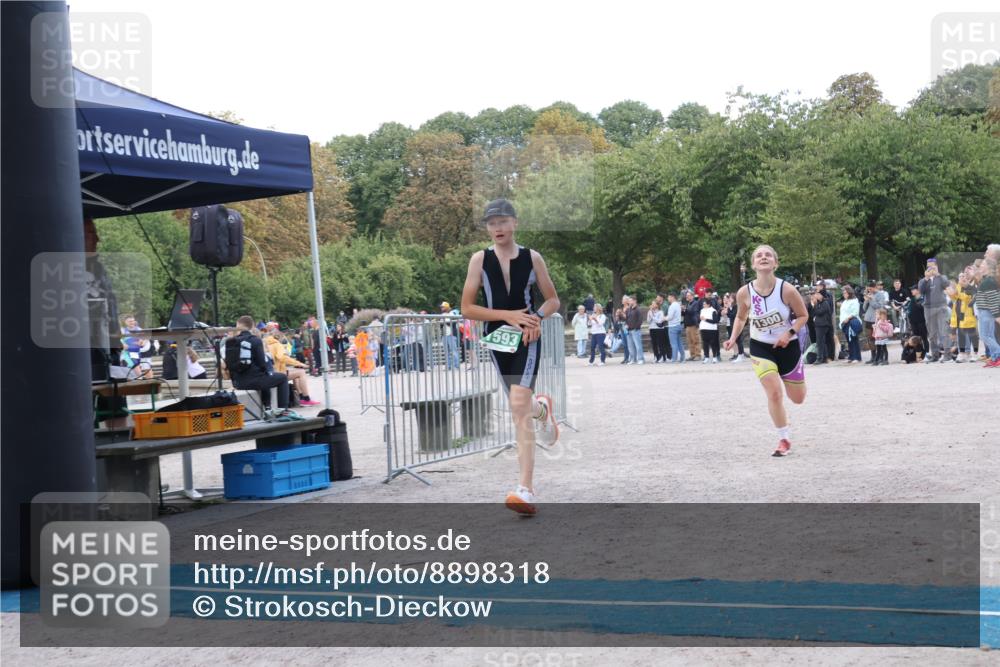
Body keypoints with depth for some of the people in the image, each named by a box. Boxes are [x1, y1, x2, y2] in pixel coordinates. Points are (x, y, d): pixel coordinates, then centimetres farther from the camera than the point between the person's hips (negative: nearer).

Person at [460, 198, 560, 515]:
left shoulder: (532, 258, -1)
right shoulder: (480, 259, -2)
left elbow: (553, 300, 8)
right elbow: (467, 307, -4)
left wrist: (537, 317, -13)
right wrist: (508, 315, -15)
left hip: (527, 338, -3)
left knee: (519, 405, -20)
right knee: (520, 408, 15)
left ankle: (526, 490, -22)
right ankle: (542, 409, 57)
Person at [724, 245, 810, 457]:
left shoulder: (787, 290, -22)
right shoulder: (744, 293, -16)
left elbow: (803, 315, -7)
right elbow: (741, 317, 5)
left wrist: (789, 334, -23)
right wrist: (733, 338, -9)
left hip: (788, 346, 0)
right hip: (760, 347, 0)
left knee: (798, 398, 12)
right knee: (774, 393, -15)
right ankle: (784, 440, 4)